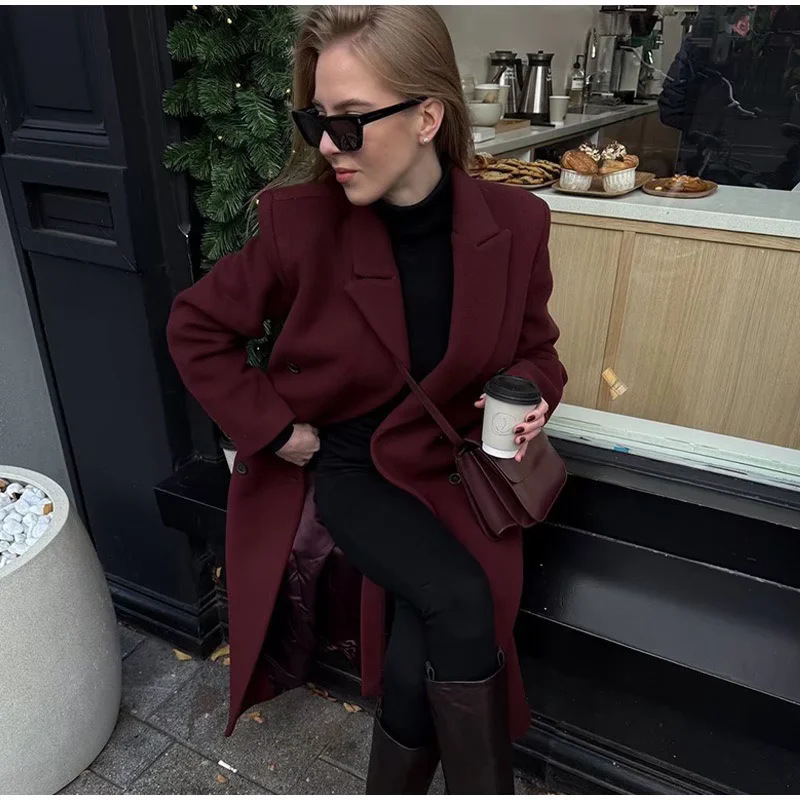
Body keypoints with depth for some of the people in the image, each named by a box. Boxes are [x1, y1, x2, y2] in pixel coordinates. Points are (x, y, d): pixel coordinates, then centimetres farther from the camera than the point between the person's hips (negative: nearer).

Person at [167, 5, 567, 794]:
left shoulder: (515, 222, -10)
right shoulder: (302, 218, -16)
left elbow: (534, 346, 7)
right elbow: (195, 326, -3)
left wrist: (531, 401, -14)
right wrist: (273, 425, -8)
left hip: (454, 464, 2)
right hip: (349, 468, -1)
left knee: (421, 656, -15)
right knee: (461, 604, -23)